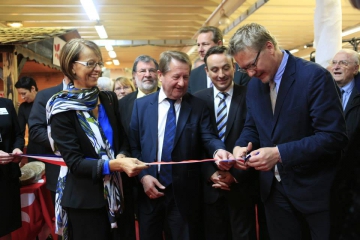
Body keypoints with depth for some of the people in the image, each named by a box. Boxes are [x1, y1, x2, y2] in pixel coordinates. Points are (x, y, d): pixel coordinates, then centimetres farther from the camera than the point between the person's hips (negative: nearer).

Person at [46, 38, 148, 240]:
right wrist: (115, 164, -31)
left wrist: (122, 156, -13)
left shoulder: (109, 99, 2)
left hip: (115, 192, 5)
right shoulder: (62, 108, -13)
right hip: (83, 199, -5)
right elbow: (74, 161, -18)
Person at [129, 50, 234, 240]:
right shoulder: (141, 105, 2)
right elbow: (133, 146, 2)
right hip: (148, 190, 1)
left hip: (184, 193, -1)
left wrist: (218, 150, -32)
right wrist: (143, 176, -9)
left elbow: (208, 137, -10)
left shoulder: (198, 106, 0)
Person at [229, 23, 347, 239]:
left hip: (314, 190, -6)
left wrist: (280, 153, -29)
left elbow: (334, 136, -22)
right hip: (274, 189, 6)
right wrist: (241, 146, -10)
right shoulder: (254, 83, 4)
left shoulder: (315, 76, -18)